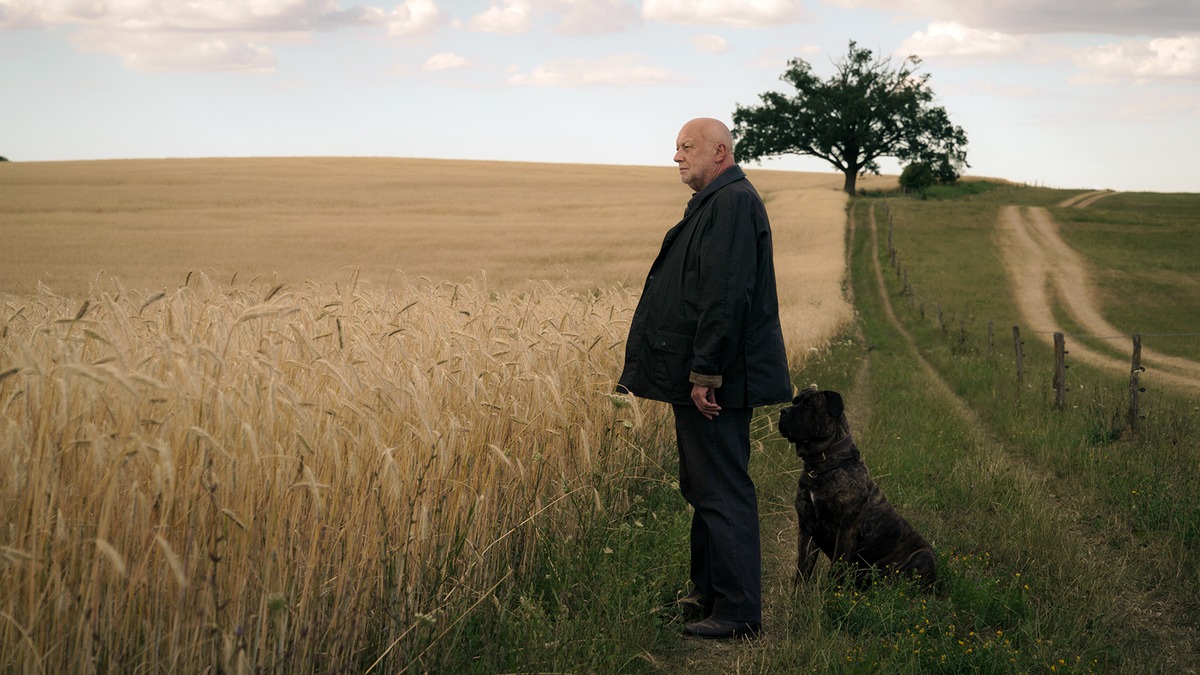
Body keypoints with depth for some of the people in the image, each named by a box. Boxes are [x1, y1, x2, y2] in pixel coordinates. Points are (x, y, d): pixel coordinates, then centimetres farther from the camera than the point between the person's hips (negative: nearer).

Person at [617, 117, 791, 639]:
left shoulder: (732, 203, -16)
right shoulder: (716, 203, 18)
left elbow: (726, 296, -23)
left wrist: (705, 374, -24)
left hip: (714, 381, -11)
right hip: (699, 376, 11)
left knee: (722, 493, -5)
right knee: (704, 490, 17)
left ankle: (739, 614, 1)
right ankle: (709, 595, 28)